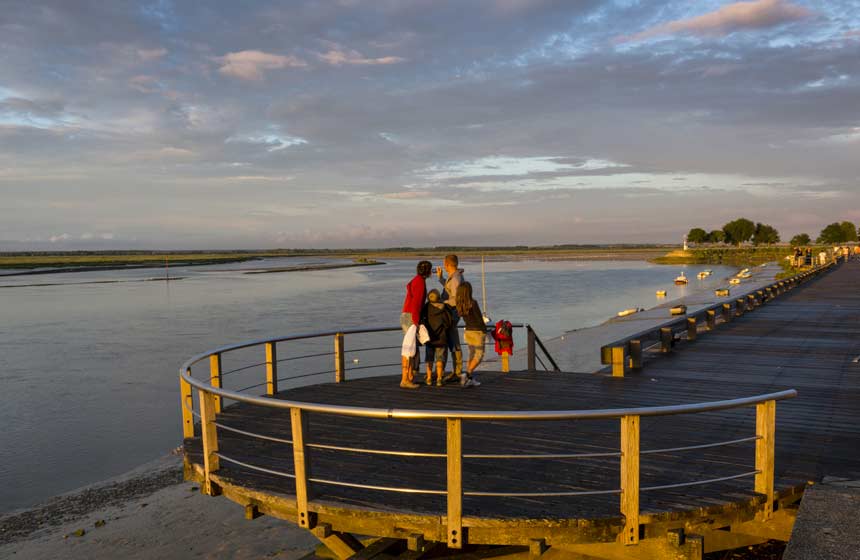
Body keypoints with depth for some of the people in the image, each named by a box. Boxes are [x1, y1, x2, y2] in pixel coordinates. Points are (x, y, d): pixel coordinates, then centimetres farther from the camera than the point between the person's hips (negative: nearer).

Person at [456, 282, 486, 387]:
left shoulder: (460, 305, -1)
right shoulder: (473, 303, -18)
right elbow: (479, 319, -14)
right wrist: (484, 330, 0)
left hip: (468, 331, 6)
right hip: (477, 331, -6)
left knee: (471, 355, 14)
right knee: (479, 355, 2)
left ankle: (470, 379, 13)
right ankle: (467, 374, -12)